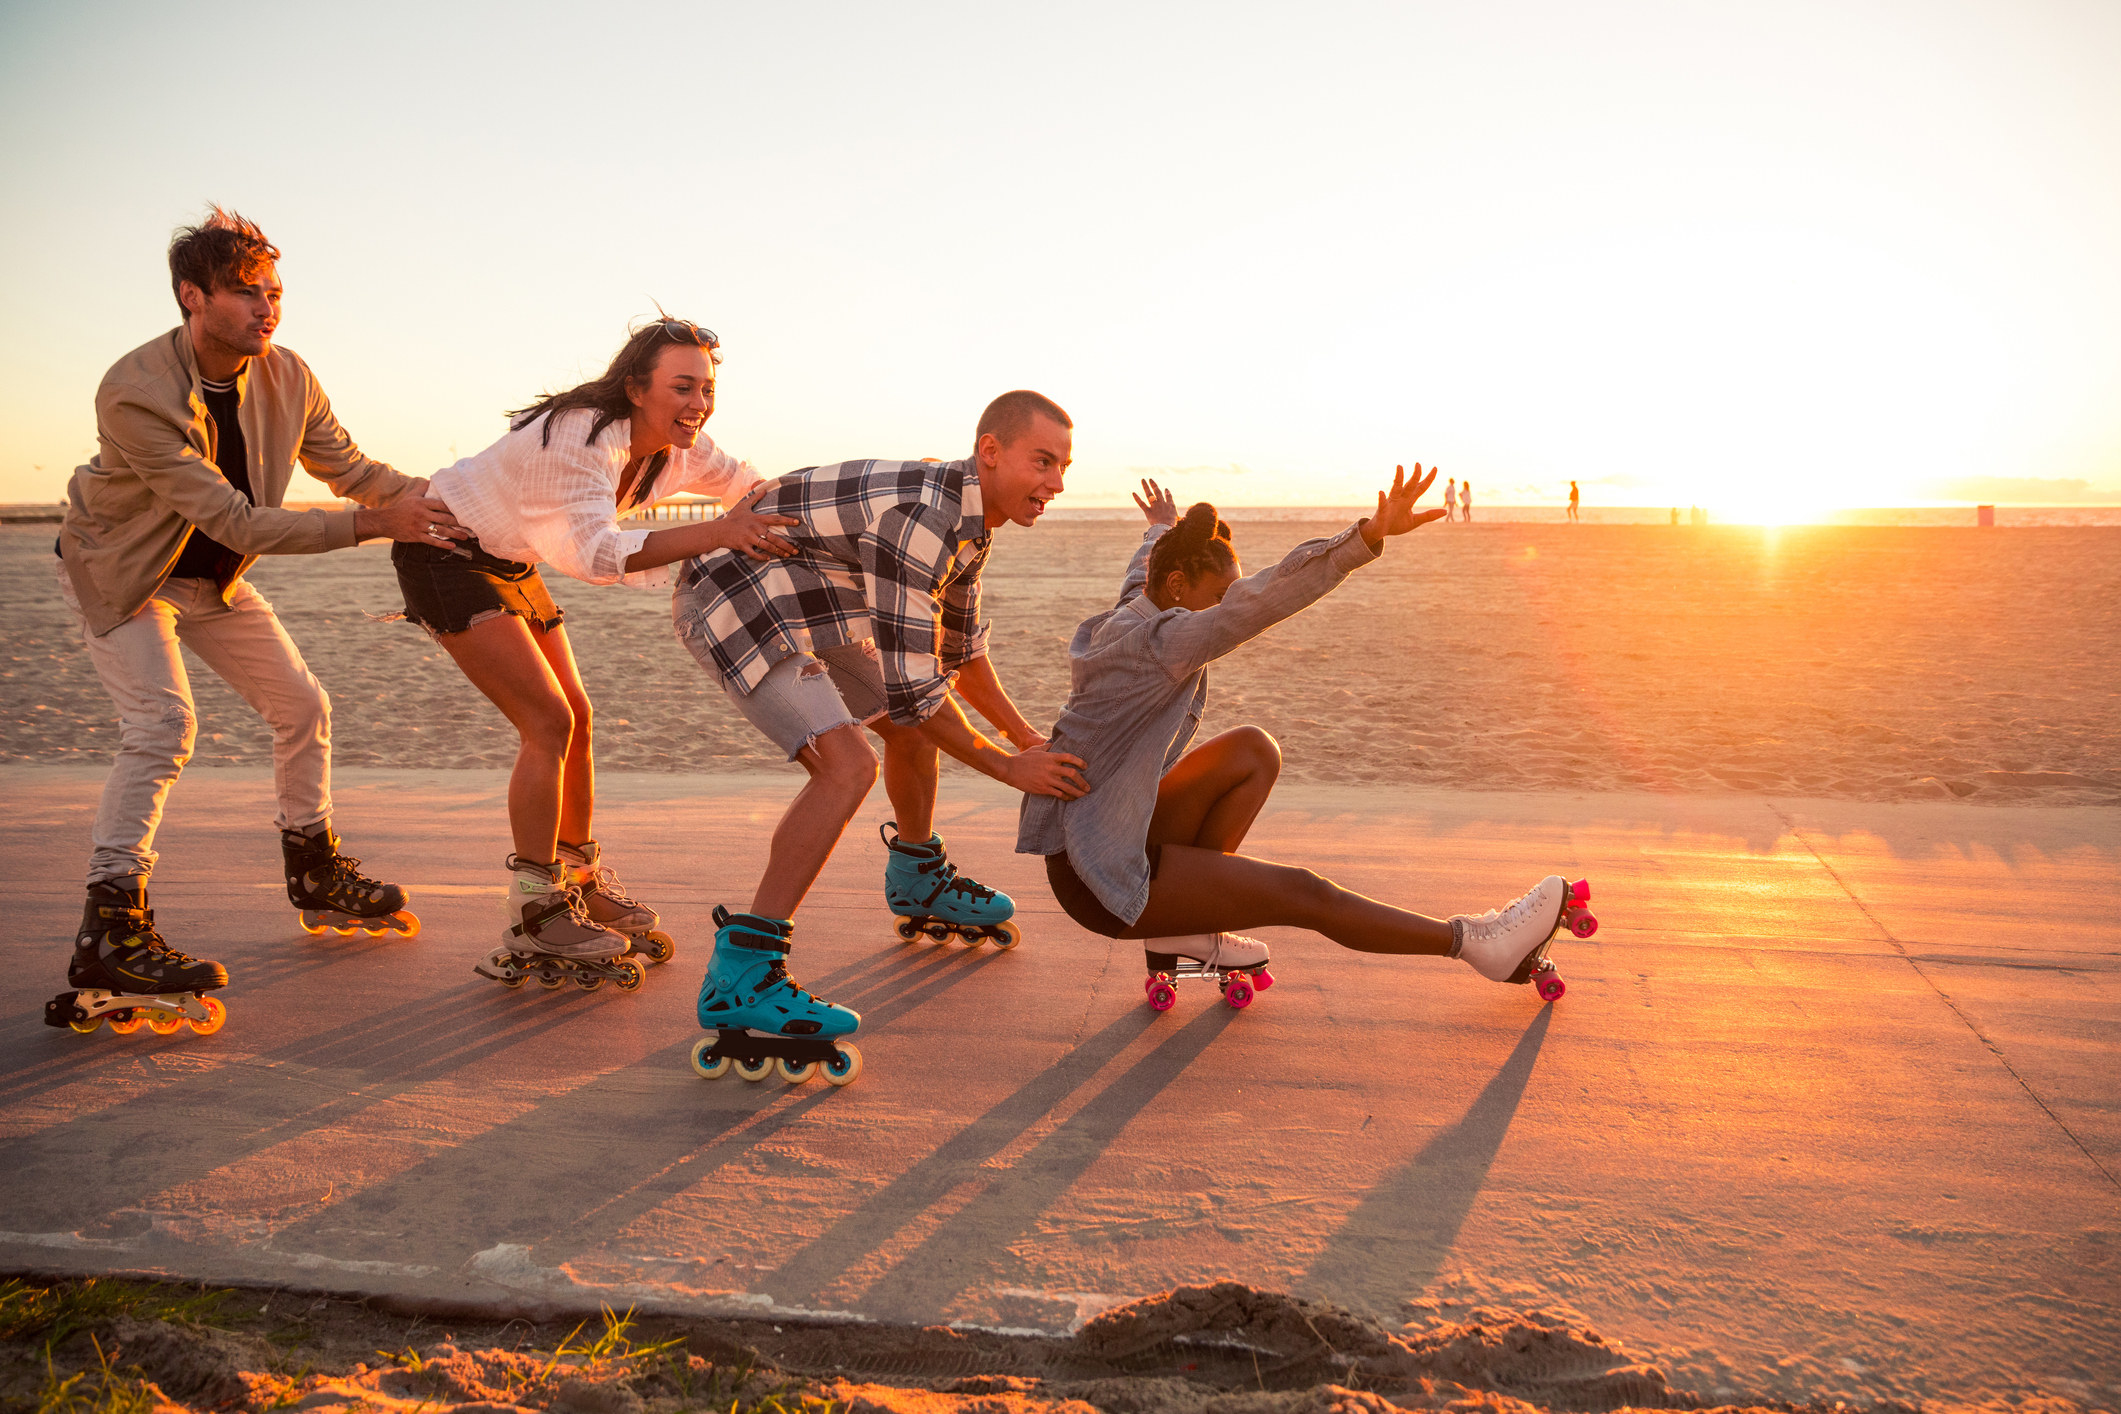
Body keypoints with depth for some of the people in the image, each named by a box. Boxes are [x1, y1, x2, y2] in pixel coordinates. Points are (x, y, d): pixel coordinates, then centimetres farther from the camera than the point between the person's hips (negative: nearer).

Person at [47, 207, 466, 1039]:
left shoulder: (285, 379, -14)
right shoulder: (136, 393, -33)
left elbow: (351, 468, -2)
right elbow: (236, 520, -36)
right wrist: (374, 524, -40)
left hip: (214, 577, 7)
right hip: (118, 572, -7)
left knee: (303, 708, 8)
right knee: (163, 723, -25)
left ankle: (316, 876, 28)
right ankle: (109, 934, -23)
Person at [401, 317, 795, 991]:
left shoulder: (680, 451, -6)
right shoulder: (586, 435, -32)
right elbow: (599, 554, -45)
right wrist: (716, 533, -54)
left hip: (508, 562, 9)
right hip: (445, 551, -9)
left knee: (574, 719, 9)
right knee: (549, 722, -16)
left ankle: (582, 885, 24)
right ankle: (532, 924, -9)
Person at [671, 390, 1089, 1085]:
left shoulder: (971, 514, 2)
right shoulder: (919, 520, -30)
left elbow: (958, 645, 18)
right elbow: (907, 684, -27)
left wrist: (1029, 736, 16)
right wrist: (1009, 768, -17)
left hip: (798, 607, 10)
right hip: (732, 603, -10)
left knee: (915, 728, 19)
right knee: (847, 766, -25)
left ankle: (918, 884, 43)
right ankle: (740, 976, -24)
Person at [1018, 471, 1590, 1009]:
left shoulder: (1128, 615, 8)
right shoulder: (1160, 641, -20)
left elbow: (1142, 573, 34)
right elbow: (1264, 598, -33)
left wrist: (1162, 529, 56)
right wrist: (1370, 535, -42)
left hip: (1110, 835, 10)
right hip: (1098, 876, -10)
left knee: (1254, 751, 6)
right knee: (1305, 896, -8)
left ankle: (1181, 929, 7)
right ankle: (1476, 943, 6)